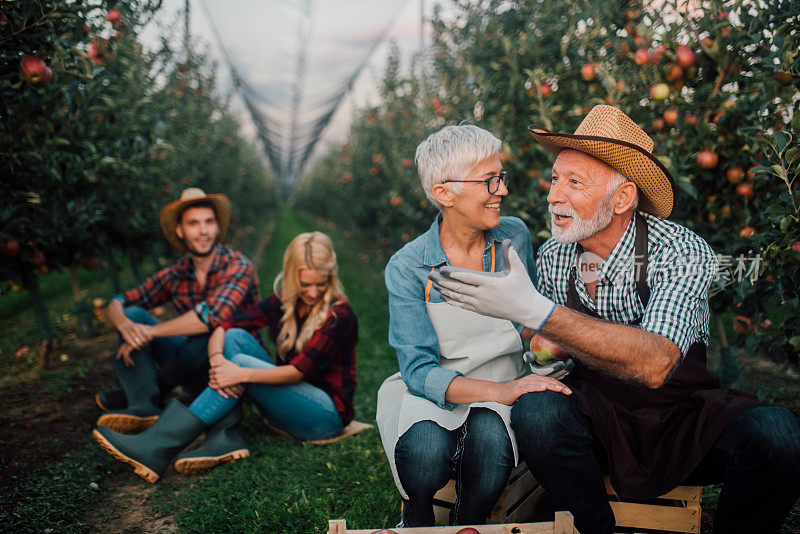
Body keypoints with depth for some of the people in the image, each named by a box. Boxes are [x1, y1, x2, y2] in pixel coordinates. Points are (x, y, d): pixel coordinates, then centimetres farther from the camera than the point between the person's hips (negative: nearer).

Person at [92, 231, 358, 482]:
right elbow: (222, 328, -3)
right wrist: (217, 360, -25)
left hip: (328, 414, -6)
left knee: (243, 362, -26)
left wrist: (241, 374, -30)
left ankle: (157, 449, -31)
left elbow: (299, 371, -21)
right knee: (236, 338, -12)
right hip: (288, 405, 6)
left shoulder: (339, 315, -16)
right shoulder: (282, 302, 2)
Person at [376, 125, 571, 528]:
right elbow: (420, 371, -17)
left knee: (491, 437, -32)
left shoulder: (515, 238, 0)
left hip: (504, 386, 2)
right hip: (431, 394, -1)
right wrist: (502, 391, -31)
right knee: (427, 447, -33)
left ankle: (468, 524, -1)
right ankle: (415, 521, 2)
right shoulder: (407, 268, -10)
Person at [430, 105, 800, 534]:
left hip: (687, 418, -2)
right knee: (535, 411, -29)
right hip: (595, 415, 2)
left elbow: (654, 364, -35)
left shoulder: (682, 253, -18)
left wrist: (536, 312, -40)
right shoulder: (551, 257, -4)